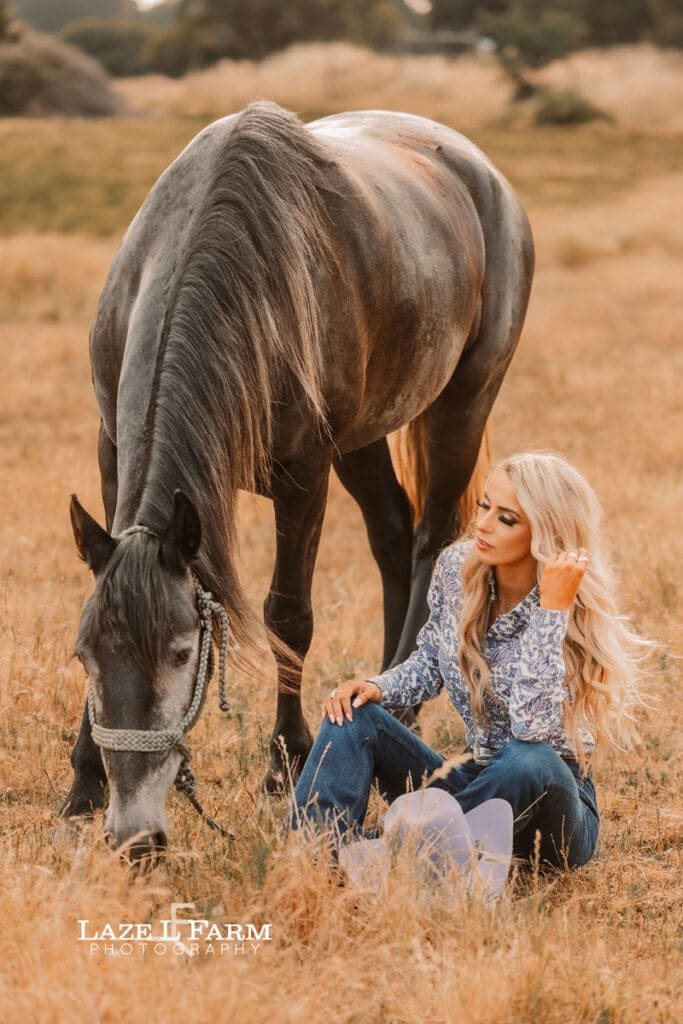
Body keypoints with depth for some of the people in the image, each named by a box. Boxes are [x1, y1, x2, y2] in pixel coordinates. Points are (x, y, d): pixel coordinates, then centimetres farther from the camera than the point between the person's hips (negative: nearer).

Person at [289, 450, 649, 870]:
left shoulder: (574, 615, -19)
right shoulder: (456, 568, -3)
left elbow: (532, 727, -33)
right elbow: (430, 663, 13)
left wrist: (552, 609, -34)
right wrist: (376, 689, -8)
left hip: (548, 794, -6)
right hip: (474, 780, 6)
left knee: (530, 759, -39)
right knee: (354, 716, -12)